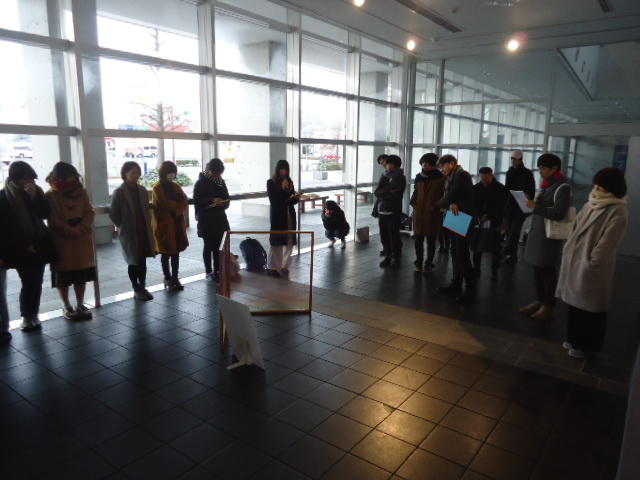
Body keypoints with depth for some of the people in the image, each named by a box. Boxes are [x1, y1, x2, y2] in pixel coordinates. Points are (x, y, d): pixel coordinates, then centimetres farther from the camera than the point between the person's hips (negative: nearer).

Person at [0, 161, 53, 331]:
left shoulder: (36, 191, 6)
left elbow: (45, 213, -3)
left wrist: (34, 195, -16)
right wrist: (24, 245, -8)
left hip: (39, 244, 4)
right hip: (20, 249, -4)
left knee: (36, 282, 6)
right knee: (28, 283, -5)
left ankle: (33, 315, 17)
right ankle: (26, 316, 10)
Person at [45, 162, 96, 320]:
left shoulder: (81, 192, 7)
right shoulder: (51, 196, -5)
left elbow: (89, 213, 1)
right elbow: (53, 220, -10)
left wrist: (80, 228, -14)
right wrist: (70, 231, -19)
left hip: (83, 240, 3)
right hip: (61, 241, -3)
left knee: (81, 276, 8)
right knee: (63, 277, 5)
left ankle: (80, 305, 20)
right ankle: (66, 307, 19)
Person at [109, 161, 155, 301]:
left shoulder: (142, 190, 6)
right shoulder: (119, 192, -9)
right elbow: (113, 213, -6)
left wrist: (147, 226, 6)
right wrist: (122, 226, -2)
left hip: (144, 231, 4)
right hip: (129, 233, -4)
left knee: (142, 260, 8)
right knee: (133, 262, 4)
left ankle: (142, 287, 19)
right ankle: (137, 289, 16)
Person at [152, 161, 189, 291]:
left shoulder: (176, 186, 12)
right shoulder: (157, 188, -7)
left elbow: (185, 201, 2)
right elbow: (166, 203, -17)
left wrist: (180, 210, -15)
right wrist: (179, 207, -6)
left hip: (177, 223, 6)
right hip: (164, 224, -6)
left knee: (176, 252, 9)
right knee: (166, 253, 2)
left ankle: (175, 278, 18)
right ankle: (168, 279, 12)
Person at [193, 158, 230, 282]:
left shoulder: (221, 182, 8)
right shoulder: (200, 183, -6)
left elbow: (226, 198, 13)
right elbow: (197, 202, -11)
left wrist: (223, 203, -10)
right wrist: (212, 201, -25)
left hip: (219, 220, 4)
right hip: (206, 221, -4)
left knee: (217, 246, 9)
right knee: (208, 246, 3)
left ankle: (217, 270, 18)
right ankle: (209, 272, 11)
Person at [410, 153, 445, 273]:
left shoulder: (440, 178, -6)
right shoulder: (419, 177, 9)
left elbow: (444, 195, -6)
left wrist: (435, 206, -15)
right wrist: (413, 202, 4)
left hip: (433, 214, -4)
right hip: (419, 212, 4)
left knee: (431, 241, 7)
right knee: (418, 240, 7)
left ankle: (428, 264, 17)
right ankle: (419, 263, 21)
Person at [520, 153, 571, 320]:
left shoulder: (562, 187, -13)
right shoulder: (547, 185, 11)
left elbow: (558, 214, -20)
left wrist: (535, 206, -18)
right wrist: (533, 204, 6)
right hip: (537, 232, 8)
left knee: (547, 271, 2)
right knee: (538, 269, 13)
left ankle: (548, 306, 14)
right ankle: (540, 301, 26)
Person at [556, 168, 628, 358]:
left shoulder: (617, 211, -16)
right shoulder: (592, 203, 8)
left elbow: (607, 242, -19)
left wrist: (591, 263, -18)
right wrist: (567, 250, 10)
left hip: (592, 266, -8)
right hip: (575, 259, 8)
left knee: (588, 306, 6)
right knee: (575, 302, 18)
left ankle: (586, 345, 24)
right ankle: (575, 339, 35)